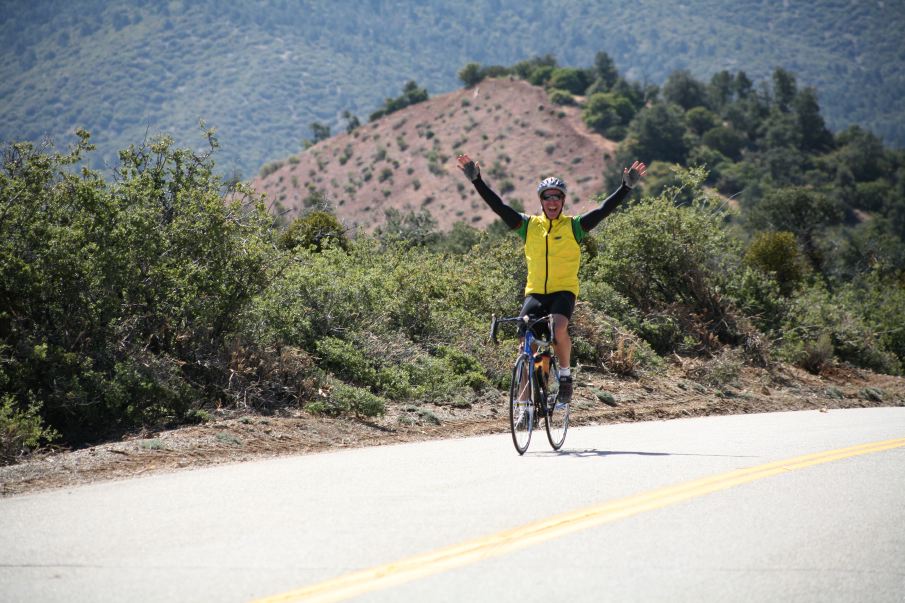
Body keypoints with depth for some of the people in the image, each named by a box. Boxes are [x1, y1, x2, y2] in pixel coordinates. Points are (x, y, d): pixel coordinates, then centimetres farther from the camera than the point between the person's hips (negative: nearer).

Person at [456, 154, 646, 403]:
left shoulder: (573, 226, 3)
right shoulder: (529, 225, 7)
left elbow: (604, 210, -5)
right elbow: (498, 206, 1)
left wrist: (627, 187, -15)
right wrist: (476, 180, -7)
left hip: (564, 291, -2)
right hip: (535, 292, 2)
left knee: (559, 328, -29)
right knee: (524, 335, -17)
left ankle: (565, 373, -6)